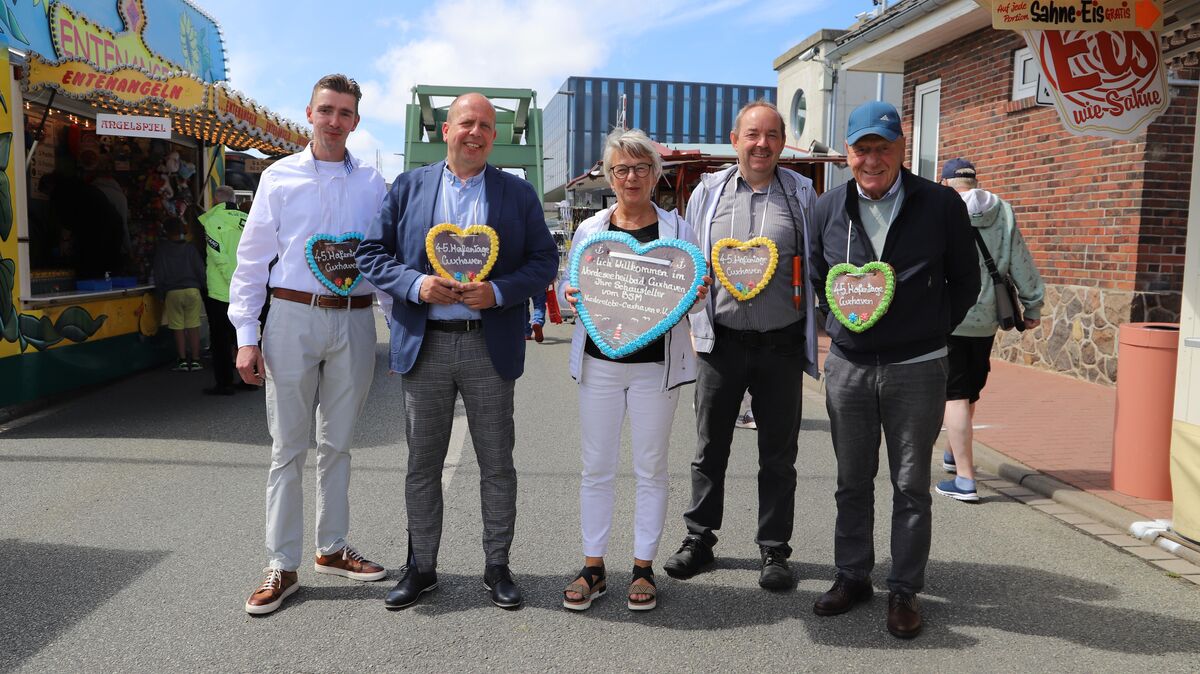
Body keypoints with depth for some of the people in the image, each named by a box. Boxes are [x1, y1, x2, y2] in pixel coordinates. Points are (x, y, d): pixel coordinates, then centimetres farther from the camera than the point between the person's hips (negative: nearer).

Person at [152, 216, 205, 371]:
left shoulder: (161, 249, 1)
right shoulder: (190, 247, 1)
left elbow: (158, 274, 3)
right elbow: (200, 270, 1)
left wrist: (161, 295, 11)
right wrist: (203, 287, 13)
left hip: (172, 293, -1)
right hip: (192, 290, 1)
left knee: (178, 329, 5)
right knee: (193, 327, 4)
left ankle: (183, 361, 5)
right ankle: (195, 360, 4)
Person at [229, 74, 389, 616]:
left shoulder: (372, 183, 8)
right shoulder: (280, 177, 3)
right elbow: (252, 259, 2)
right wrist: (246, 336, -5)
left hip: (354, 320, 2)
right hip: (294, 316, -2)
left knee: (337, 444, 12)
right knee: (288, 448, 2)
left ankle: (332, 549, 25)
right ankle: (282, 567, 10)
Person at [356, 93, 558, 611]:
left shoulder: (519, 194, 6)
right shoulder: (408, 187, 8)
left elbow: (544, 261, 2)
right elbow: (371, 252, 5)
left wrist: (498, 291, -15)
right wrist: (416, 284, -13)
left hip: (489, 347, 0)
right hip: (423, 345, 1)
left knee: (497, 464, 7)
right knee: (422, 464, 9)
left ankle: (497, 566, 22)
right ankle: (421, 566, 24)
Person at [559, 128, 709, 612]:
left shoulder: (678, 229, 4)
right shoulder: (590, 229, 7)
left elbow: (695, 302, 6)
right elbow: (571, 290, 11)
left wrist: (696, 296, -16)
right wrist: (572, 299, -12)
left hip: (656, 365, -1)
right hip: (599, 360, 1)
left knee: (651, 469, 7)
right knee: (596, 468, 6)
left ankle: (644, 568, 20)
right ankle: (593, 567, 19)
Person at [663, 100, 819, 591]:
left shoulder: (801, 194, 4)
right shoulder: (708, 191, 5)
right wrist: (697, 322, 1)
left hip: (781, 343, 0)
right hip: (721, 340, 1)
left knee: (778, 454, 8)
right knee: (709, 448, 10)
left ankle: (774, 550, 21)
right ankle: (699, 539, 24)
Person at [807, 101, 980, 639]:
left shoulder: (941, 205, -5)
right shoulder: (829, 208, 3)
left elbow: (965, 281, 5)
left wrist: (931, 331, 0)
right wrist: (837, 324, 7)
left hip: (916, 368, -2)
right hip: (847, 366, 3)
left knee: (911, 487, 6)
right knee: (852, 482, 14)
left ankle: (904, 590, 20)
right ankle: (852, 576, 28)